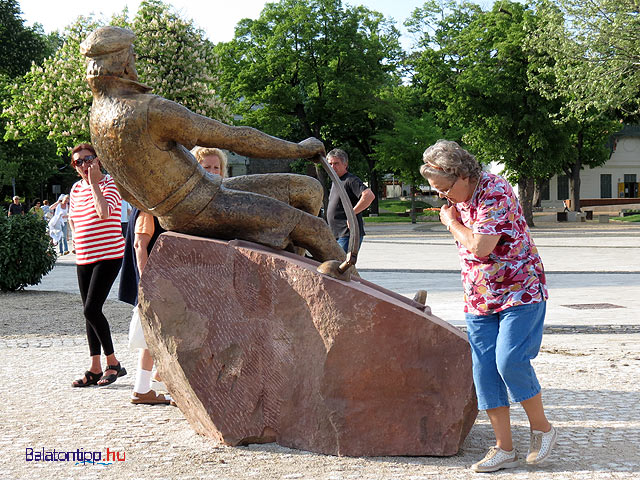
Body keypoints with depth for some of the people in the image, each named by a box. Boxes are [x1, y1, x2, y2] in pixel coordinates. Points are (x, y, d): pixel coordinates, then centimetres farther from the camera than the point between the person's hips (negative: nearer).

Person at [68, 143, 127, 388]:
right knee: (90, 312, 8)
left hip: (108, 255, -7)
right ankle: (95, 369, 14)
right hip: (83, 258, 7)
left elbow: (104, 212, -25)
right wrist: (79, 241, 13)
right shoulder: (76, 188, 12)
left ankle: (113, 363, -2)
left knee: (91, 309, -15)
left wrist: (94, 183, -17)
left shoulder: (109, 183, -8)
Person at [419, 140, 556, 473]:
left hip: (520, 292, -8)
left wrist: (452, 222, -11)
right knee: (485, 369, 1)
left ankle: (541, 428, 5)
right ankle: (504, 449, 8)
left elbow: (480, 246, -26)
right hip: (479, 300, 8)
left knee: (510, 361, -19)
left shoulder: (495, 192, -18)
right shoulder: (458, 198, 8)